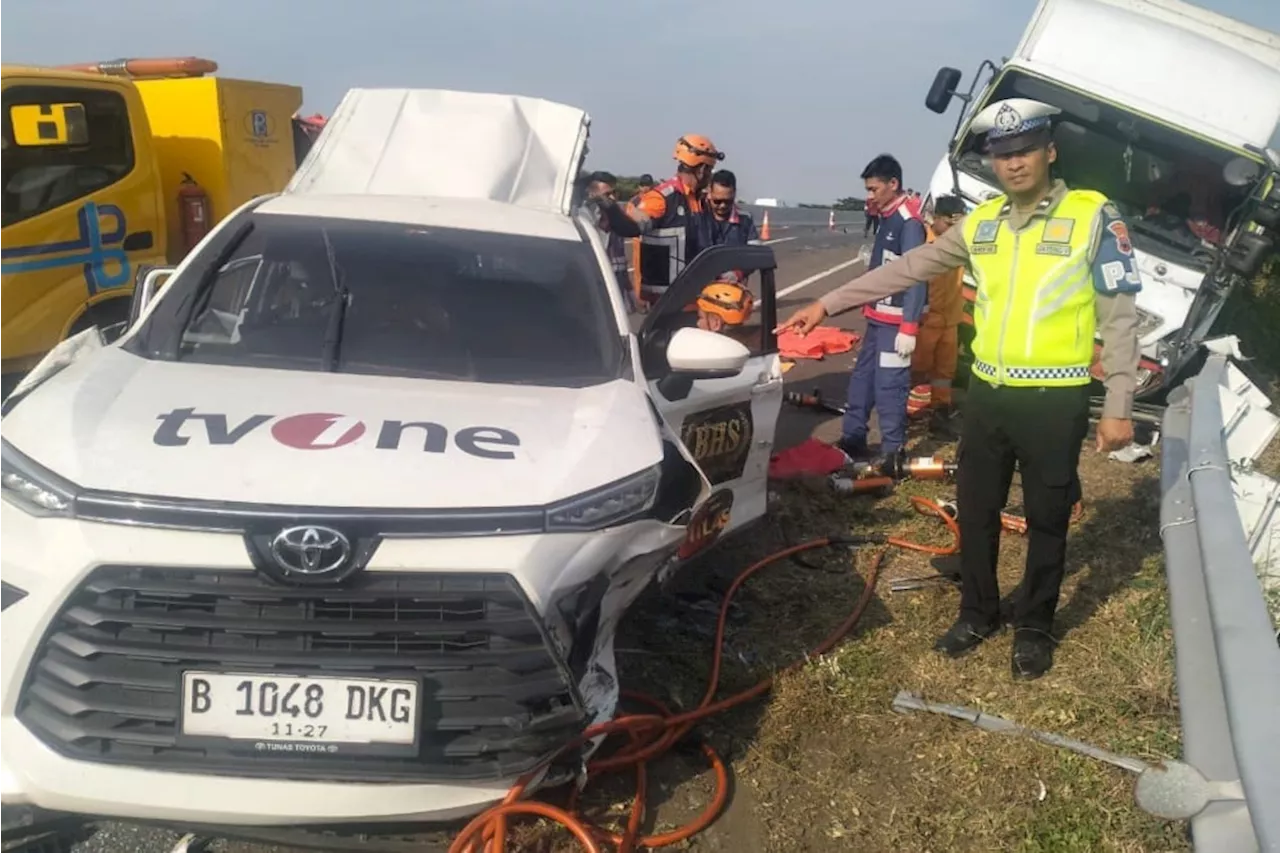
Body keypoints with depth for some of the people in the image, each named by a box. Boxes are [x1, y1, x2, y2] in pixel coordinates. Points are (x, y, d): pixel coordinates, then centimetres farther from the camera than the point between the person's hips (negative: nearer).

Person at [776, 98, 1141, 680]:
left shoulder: (1093, 216, -7)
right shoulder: (981, 224, 6)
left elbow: (1120, 316, -6)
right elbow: (905, 270, 10)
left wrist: (1118, 406, -10)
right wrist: (828, 304, 8)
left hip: (1055, 400, -4)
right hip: (988, 393, 4)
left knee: (1047, 520, 10)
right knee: (975, 510, 14)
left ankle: (1033, 628, 28)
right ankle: (978, 612, 33)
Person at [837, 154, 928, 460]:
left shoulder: (909, 222, -14)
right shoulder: (887, 219, 14)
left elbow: (916, 277, -20)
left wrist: (909, 328, -23)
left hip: (895, 322, -9)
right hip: (878, 318, 10)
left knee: (888, 387, -6)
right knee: (861, 378, 15)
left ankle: (893, 453, 2)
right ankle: (852, 440, 26)